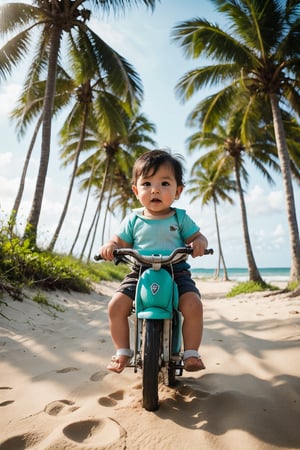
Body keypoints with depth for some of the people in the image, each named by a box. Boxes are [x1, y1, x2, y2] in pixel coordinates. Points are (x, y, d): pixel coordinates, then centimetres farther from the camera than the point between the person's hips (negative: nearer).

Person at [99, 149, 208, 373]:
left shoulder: (180, 217, 4)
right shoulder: (134, 220, 6)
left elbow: (198, 236, 7)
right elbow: (120, 241, 10)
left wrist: (199, 243, -18)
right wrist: (110, 246, -12)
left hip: (177, 272, -1)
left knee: (193, 305, -24)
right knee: (116, 306, -15)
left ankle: (191, 353, -1)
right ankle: (123, 351, 7)